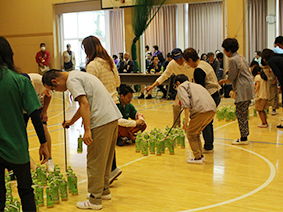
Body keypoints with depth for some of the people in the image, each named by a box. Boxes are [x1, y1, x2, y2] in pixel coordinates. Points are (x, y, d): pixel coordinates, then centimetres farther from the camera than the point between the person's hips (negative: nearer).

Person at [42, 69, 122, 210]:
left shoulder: (72, 80, -7)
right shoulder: (78, 75, 23)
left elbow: (84, 104, -19)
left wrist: (87, 130, -22)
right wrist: (71, 121, 47)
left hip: (102, 121, -10)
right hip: (113, 117, 10)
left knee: (95, 162, -2)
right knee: (106, 158, 20)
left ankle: (94, 200, 5)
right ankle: (104, 190, 32)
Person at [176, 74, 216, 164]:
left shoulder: (181, 87, 12)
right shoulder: (195, 85, 36)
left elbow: (186, 103, -6)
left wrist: (186, 120, -9)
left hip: (201, 110, -8)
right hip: (212, 110, 8)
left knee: (190, 133, 9)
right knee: (196, 133, 23)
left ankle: (198, 157, 9)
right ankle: (200, 155, 26)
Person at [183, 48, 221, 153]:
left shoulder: (198, 71, -19)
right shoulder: (205, 63, 11)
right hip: (215, 96, 10)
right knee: (208, 122, 16)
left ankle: (208, 147, 7)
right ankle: (210, 146, 24)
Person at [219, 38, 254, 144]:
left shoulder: (233, 60, -14)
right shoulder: (241, 57, 15)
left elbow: (231, 78, -13)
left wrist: (223, 81, 6)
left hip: (243, 90, -10)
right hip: (249, 87, 10)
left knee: (240, 114, -4)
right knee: (243, 113, 14)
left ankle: (243, 138, 0)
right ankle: (245, 135, 19)